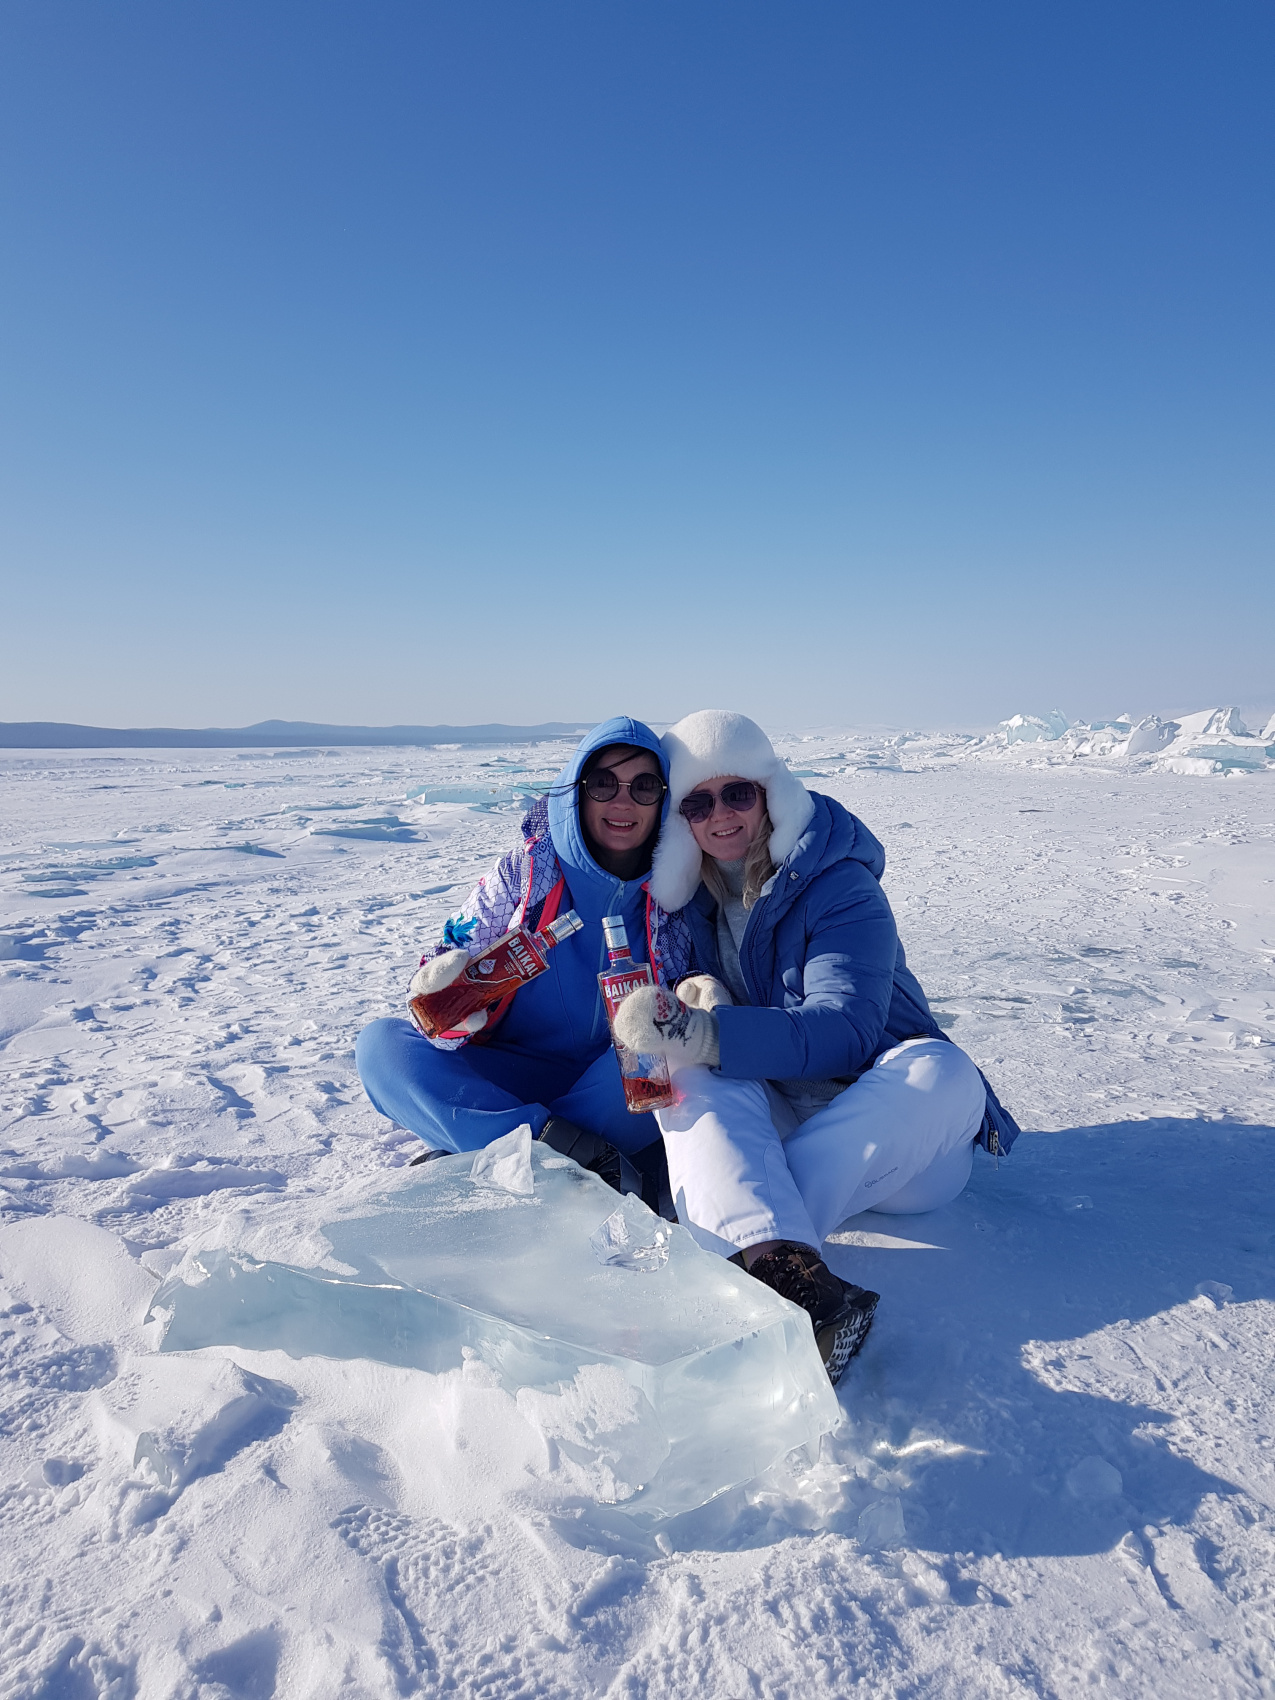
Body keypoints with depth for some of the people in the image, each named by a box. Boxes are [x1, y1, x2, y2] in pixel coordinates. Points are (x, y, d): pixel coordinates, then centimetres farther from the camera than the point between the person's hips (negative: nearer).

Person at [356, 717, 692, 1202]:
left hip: (624, 1090, -1)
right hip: (513, 1082, 1)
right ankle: (594, 1160, -33)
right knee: (380, 1044, -20)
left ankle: (463, 1154, -27)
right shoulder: (525, 871, -3)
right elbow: (449, 964, -2)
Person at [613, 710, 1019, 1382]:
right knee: (687, 1068, -27)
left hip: (880, 1132, -2)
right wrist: (692, 999, -18)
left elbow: (844, 1031, -26)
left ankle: (742, 1259, -43)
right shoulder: (686, 894, 2)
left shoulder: (837, 884, -14)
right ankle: (786, 1270, -52)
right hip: (765, 1128, 3)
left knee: (940, 1069, -34)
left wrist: (704, 1033, -39)